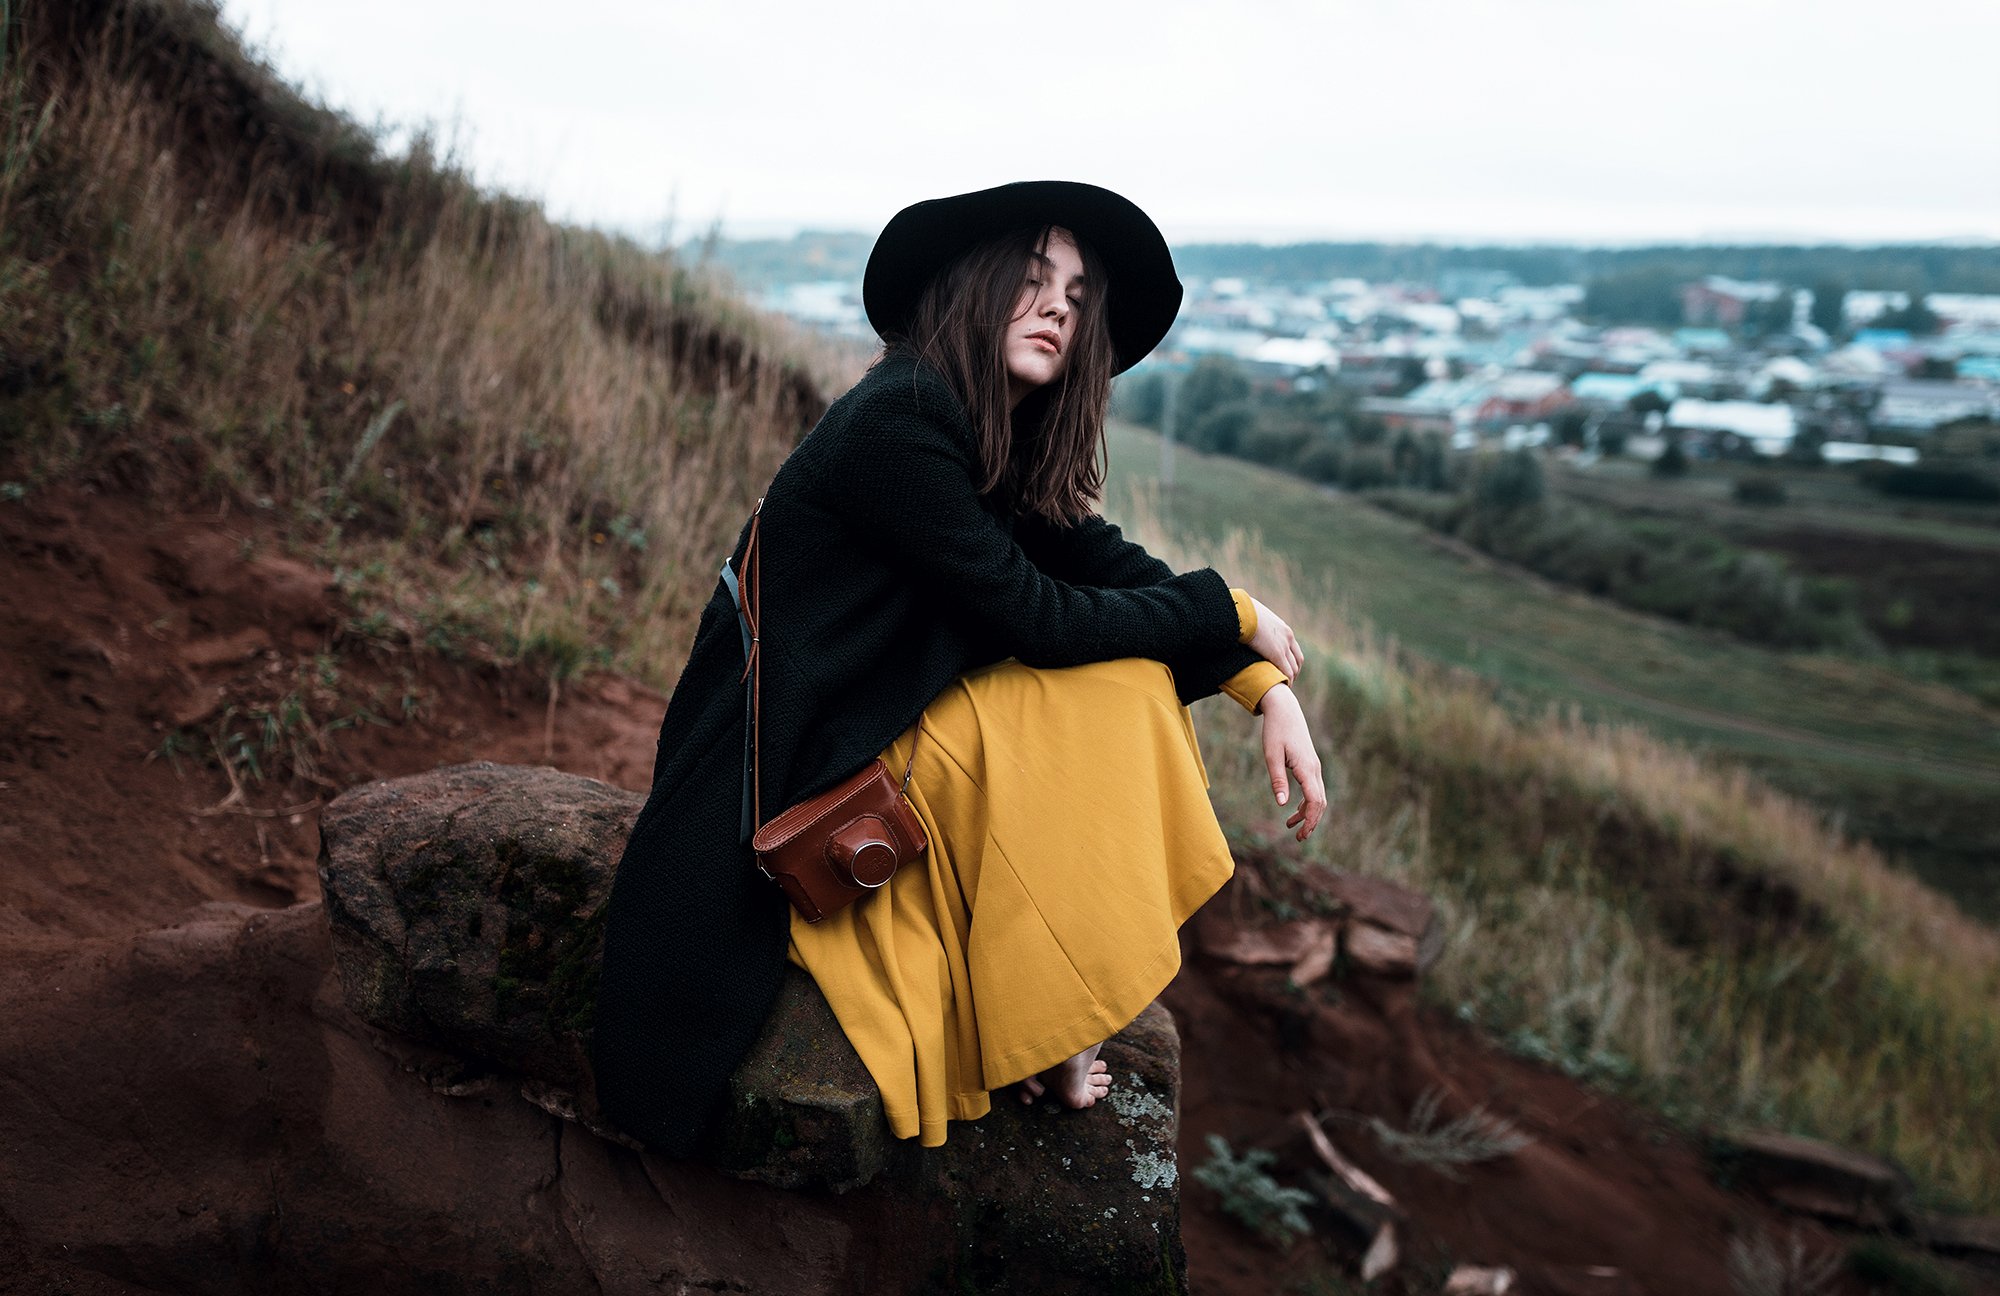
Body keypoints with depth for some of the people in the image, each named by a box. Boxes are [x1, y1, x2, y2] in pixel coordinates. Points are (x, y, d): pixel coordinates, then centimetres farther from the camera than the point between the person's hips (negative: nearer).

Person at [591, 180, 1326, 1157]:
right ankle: (1036, 1039, -4)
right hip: (795, 766, -9)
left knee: (1132, 673, 1)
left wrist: (1267, 686, -9)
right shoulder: (899, 420, -22)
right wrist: (1233, 610, -10)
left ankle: (1061, 1011, 2)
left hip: (897, 718, 9)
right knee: (1111, 672, -15)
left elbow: (1111, 569, 3)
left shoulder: (1008, 437, 5)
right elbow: (1038, 618, -21)